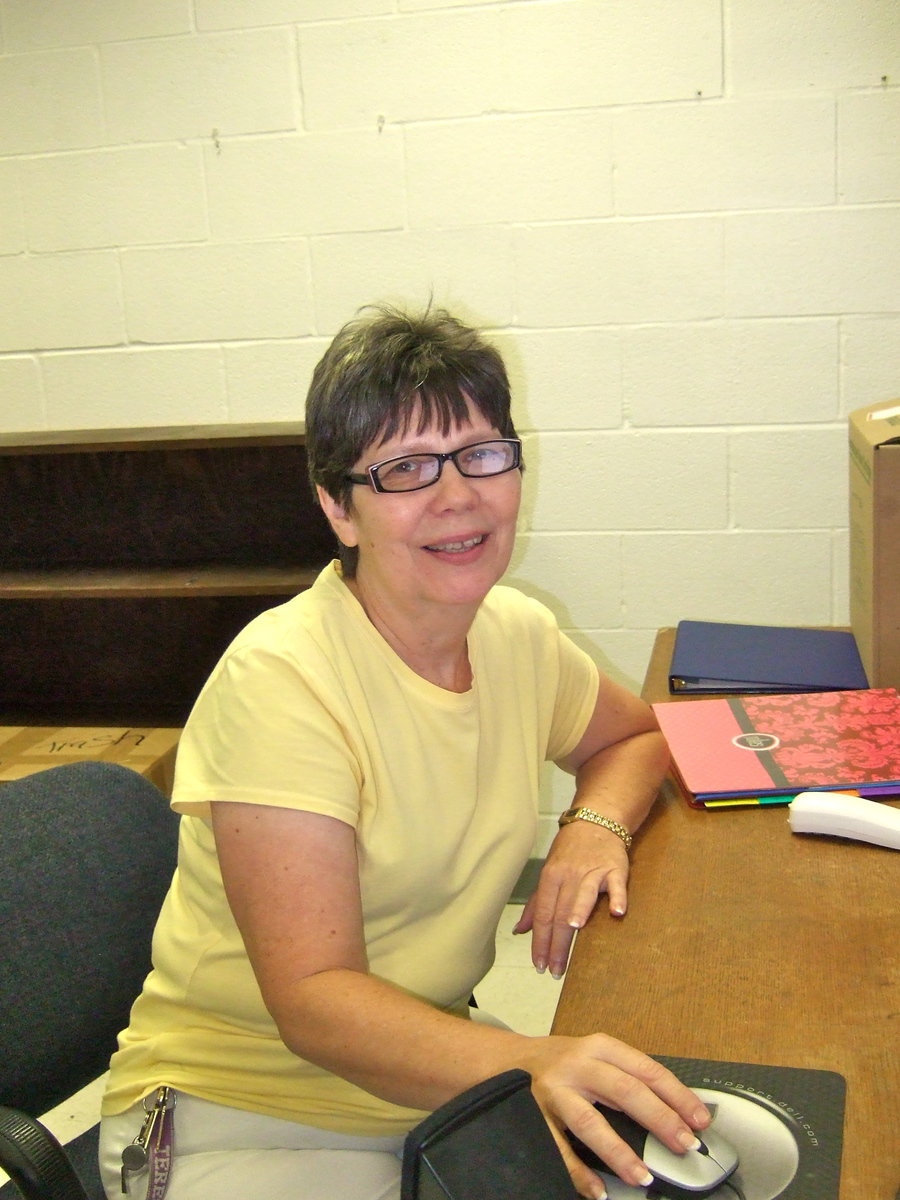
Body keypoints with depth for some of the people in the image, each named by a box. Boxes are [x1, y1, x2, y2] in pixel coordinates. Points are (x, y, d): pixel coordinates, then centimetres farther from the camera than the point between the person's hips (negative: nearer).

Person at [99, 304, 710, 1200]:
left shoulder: (517, 635, -2)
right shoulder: (277, 681, -22)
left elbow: (635, 737, 17)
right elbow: (314, 1001, -25)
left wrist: (596, 826, -6)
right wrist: (527, 1066, -43)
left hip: (432, 1063, 6)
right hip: (246, 1111, -5)